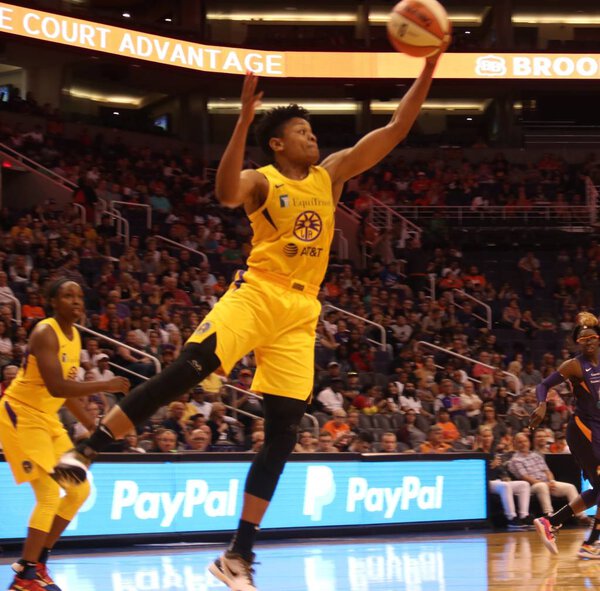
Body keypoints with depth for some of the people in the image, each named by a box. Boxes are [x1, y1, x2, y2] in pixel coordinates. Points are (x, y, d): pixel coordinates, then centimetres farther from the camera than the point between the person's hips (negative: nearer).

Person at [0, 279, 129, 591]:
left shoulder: (74, 336, 8)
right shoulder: (45, 333, -21)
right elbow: (56, 387, -32)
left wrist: (92, 425, 16)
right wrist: (106, 385, -31)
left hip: (47, 419, 10)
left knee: (79, 490, 11)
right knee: (49, 494, -17)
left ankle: (37, 562, 17)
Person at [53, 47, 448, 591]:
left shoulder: (331, 175, 14)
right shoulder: (261, 181, 0)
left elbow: (395, 129, 11)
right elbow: (226, 193, -26)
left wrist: (429, 66, 2)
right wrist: (246, 117, -33)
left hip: (301, 312, 5)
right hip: (256, 294, -5)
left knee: (284, 434, -1)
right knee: (190, 367, -29)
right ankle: (87, 450, -23)